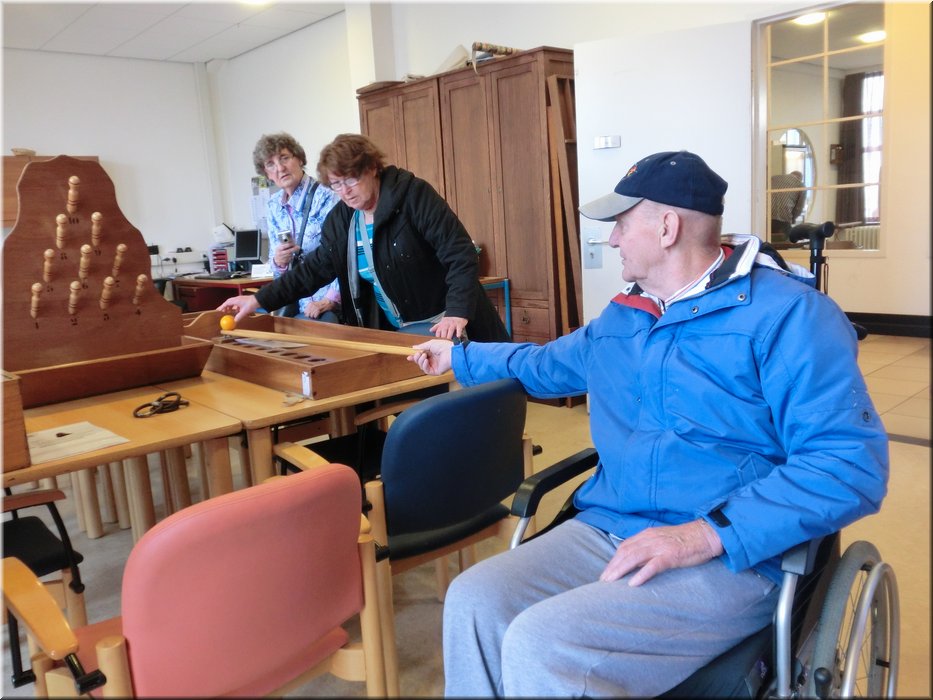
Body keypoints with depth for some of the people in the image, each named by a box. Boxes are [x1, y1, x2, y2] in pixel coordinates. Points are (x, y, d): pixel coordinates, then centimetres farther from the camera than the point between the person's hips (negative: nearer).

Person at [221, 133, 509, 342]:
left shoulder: (414, 195, -15)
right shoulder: (340, 219, 5)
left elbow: (461, 255, -19)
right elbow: (316, 268, 8)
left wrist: (458, 313, -29)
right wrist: (259, 300, 0)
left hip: (444, 328, -5)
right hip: (396, 333, 6)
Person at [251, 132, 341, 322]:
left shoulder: (325, 197, -10)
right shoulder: (273, 207, 8)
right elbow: (279, 270, 13)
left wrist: (330, 300, -21)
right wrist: (278, 262, -10)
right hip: (298, 303, 6)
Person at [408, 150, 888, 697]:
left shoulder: (787, 314, -9)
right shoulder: (621, 318, 15)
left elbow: (853, 463, -18)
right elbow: (549, 365, 34)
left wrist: (709, 534, -25)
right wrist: (460, 356, 40)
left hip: (733, 558, -6)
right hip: (605, 529, 7)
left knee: (540, 648, -26)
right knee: (474, 602, -17)